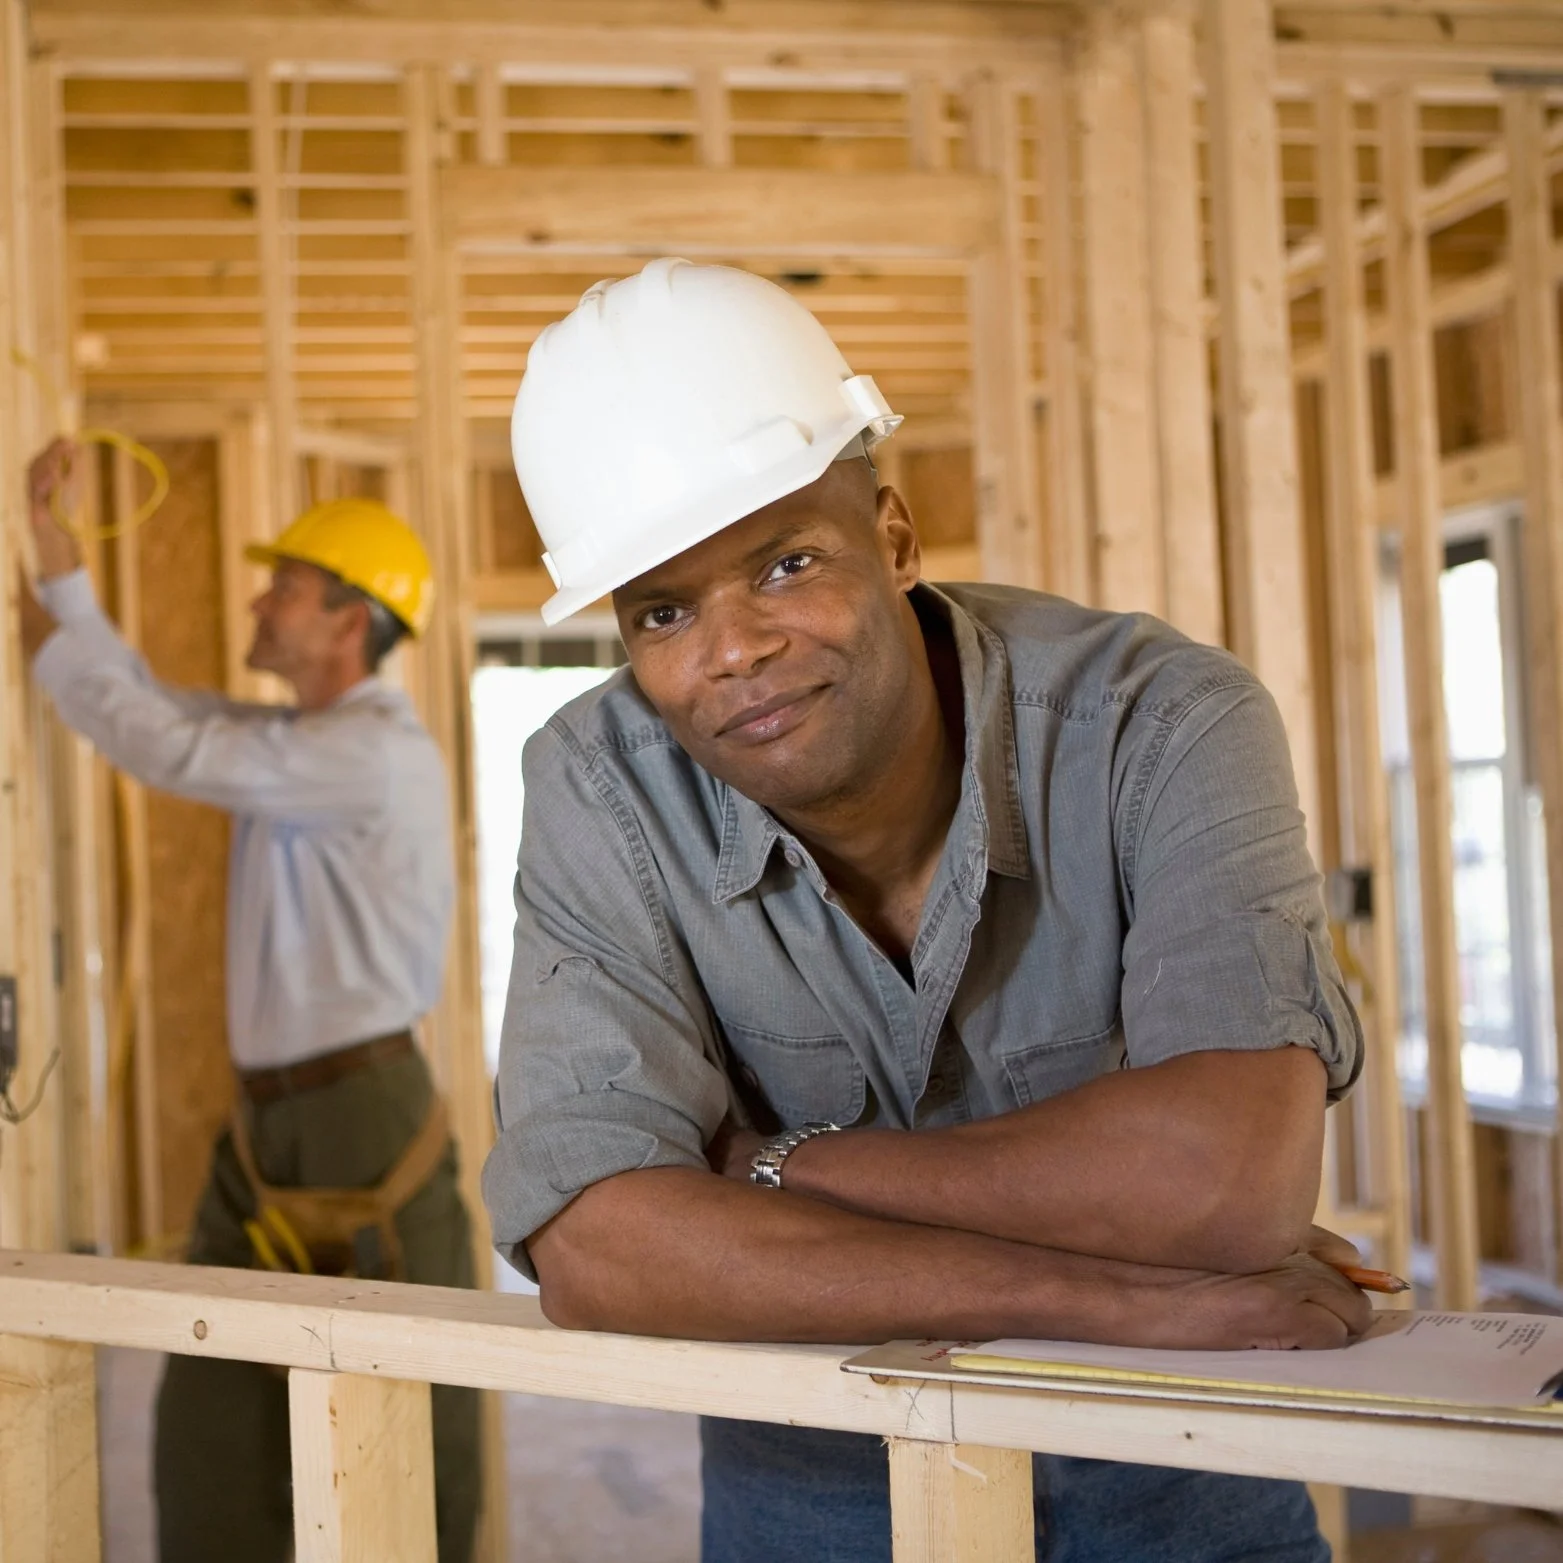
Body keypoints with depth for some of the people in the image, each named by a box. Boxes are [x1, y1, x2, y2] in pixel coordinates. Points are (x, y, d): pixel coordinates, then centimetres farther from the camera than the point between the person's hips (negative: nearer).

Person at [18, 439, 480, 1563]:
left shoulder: (377, 751, -16)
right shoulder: (297, 740, 14)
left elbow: (172, 751, -19)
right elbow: (159, 705, 10)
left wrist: (47, 647, -5)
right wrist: (55, 549, 6)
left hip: (364, 1116, -9)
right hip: (269, 1119, 9)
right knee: (213, 1414, 11)